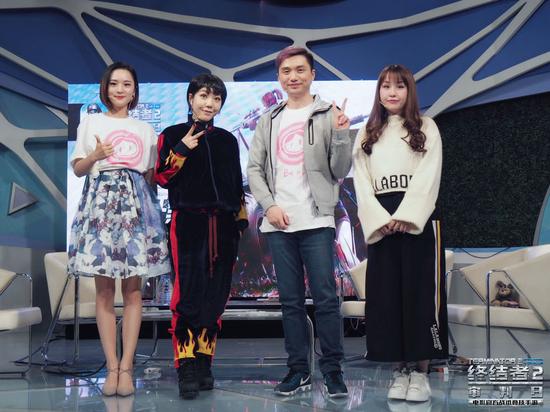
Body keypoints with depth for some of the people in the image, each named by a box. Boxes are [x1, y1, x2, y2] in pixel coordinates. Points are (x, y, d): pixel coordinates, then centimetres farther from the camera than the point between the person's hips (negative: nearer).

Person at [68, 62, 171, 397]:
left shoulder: (145, 129, 18)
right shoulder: (92, 122, 13)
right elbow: (78, 169, 9)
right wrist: (95, 155, -9)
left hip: (137, 204, 1)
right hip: (101, 201, -1)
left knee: (133, 289, -4)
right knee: (104, 289, -4)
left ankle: (125, 366, -2)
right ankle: (112, 366, 1)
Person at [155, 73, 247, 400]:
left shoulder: (227, 140, 18)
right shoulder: (173, 135, 8)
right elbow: (162, 177, -1)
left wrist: (242, 218, 13)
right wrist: (181, 150, -11)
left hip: (222, 226, 4)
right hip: (188, 223, -4)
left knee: (216, 297, 3)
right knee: (188, 294, -14)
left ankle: (204, 363, 12)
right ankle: (186, 367, -12)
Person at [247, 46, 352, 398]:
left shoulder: (328, 115, 3)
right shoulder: (270, 120, 14)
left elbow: (340, 171, -2)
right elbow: (254, 168, 12)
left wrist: (342, 135, -18)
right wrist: (269, 205, -2)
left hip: (317, 221, -3)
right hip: (278, 223, 4)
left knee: (325, 297, -5)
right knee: (290, 300, 7)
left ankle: (333, 370, 5)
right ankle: (299, 370, 15)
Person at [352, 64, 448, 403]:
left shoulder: (426, 128, 8)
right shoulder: (367, 135, 15)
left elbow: (428, 177, -3)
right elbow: (361, 182, 6)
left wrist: (406, 216, -15)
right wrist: (379, 220, -9)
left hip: (419, 219, -2)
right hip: (380, 224, 3)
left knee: (420, 293, -4)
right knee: (386, 295, 1)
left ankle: (421, 372, 1)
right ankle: (400, 371, 8)